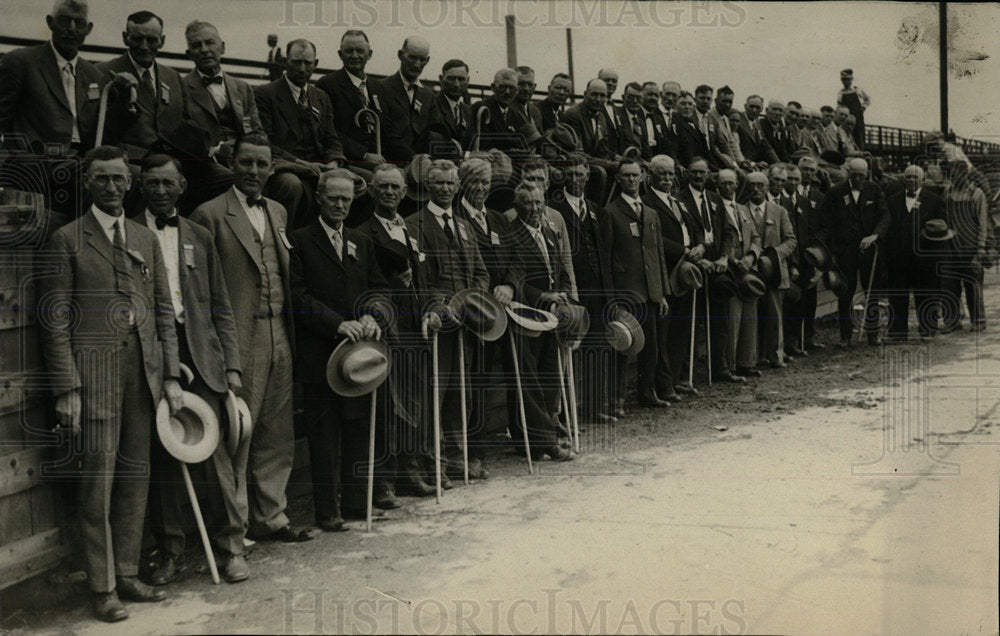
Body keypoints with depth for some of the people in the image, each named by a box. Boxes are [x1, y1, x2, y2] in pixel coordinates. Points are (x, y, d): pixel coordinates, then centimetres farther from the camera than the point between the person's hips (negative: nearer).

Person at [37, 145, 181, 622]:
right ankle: (102, 588, 8)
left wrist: (172, 376, 8)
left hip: (144, 370, 5)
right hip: (95, 372, -5)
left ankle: (127, 575, 21)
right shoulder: (67, 240, 1)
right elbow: (55, 320, -4)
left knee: (136, 475, 9)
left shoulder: (146, 239, 15)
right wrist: (66, 389, -10)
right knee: (98, 480, -2)